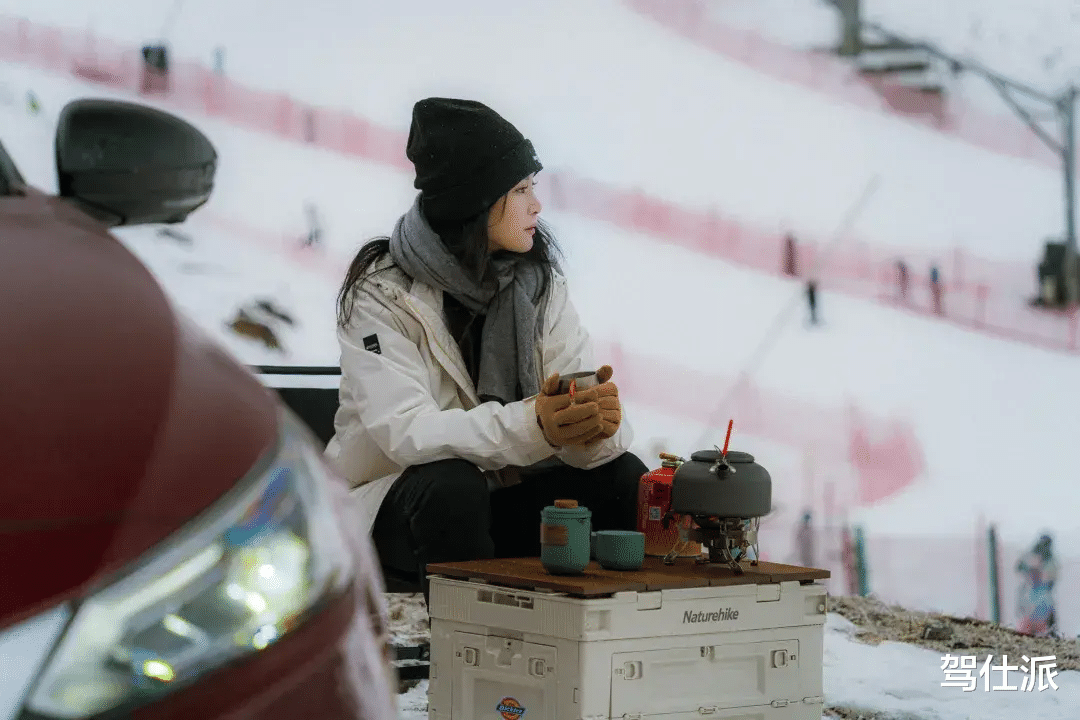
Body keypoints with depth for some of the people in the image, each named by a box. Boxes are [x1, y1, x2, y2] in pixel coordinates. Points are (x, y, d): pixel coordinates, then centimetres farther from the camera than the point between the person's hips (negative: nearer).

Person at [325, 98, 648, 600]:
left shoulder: (539, 281, 1)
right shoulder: (383, 293, -15)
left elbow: (579, 394, -11)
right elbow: (404, 430, -29)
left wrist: (597, 423, -37)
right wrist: (532, 426, -44)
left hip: (504, 494, 5)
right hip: (398, 503, -5)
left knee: (623, 474, -18)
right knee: (452, 485, -35)